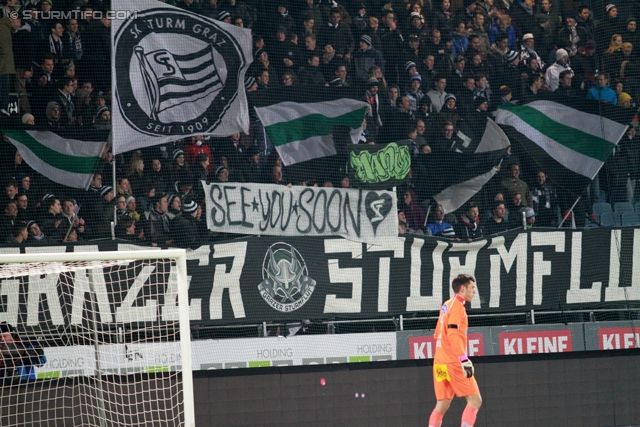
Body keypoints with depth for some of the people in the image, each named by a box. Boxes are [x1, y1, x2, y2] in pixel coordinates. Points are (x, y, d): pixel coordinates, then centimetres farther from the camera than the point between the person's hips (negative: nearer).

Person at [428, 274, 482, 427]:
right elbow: (453, 335, -19)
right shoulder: (457, 306, -8)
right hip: (453, 362, -9)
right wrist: (464, 360, -22)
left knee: (442, 405, 7)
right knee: (475, 400, -6)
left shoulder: (446, 305, 19)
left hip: (440, 362, 9)